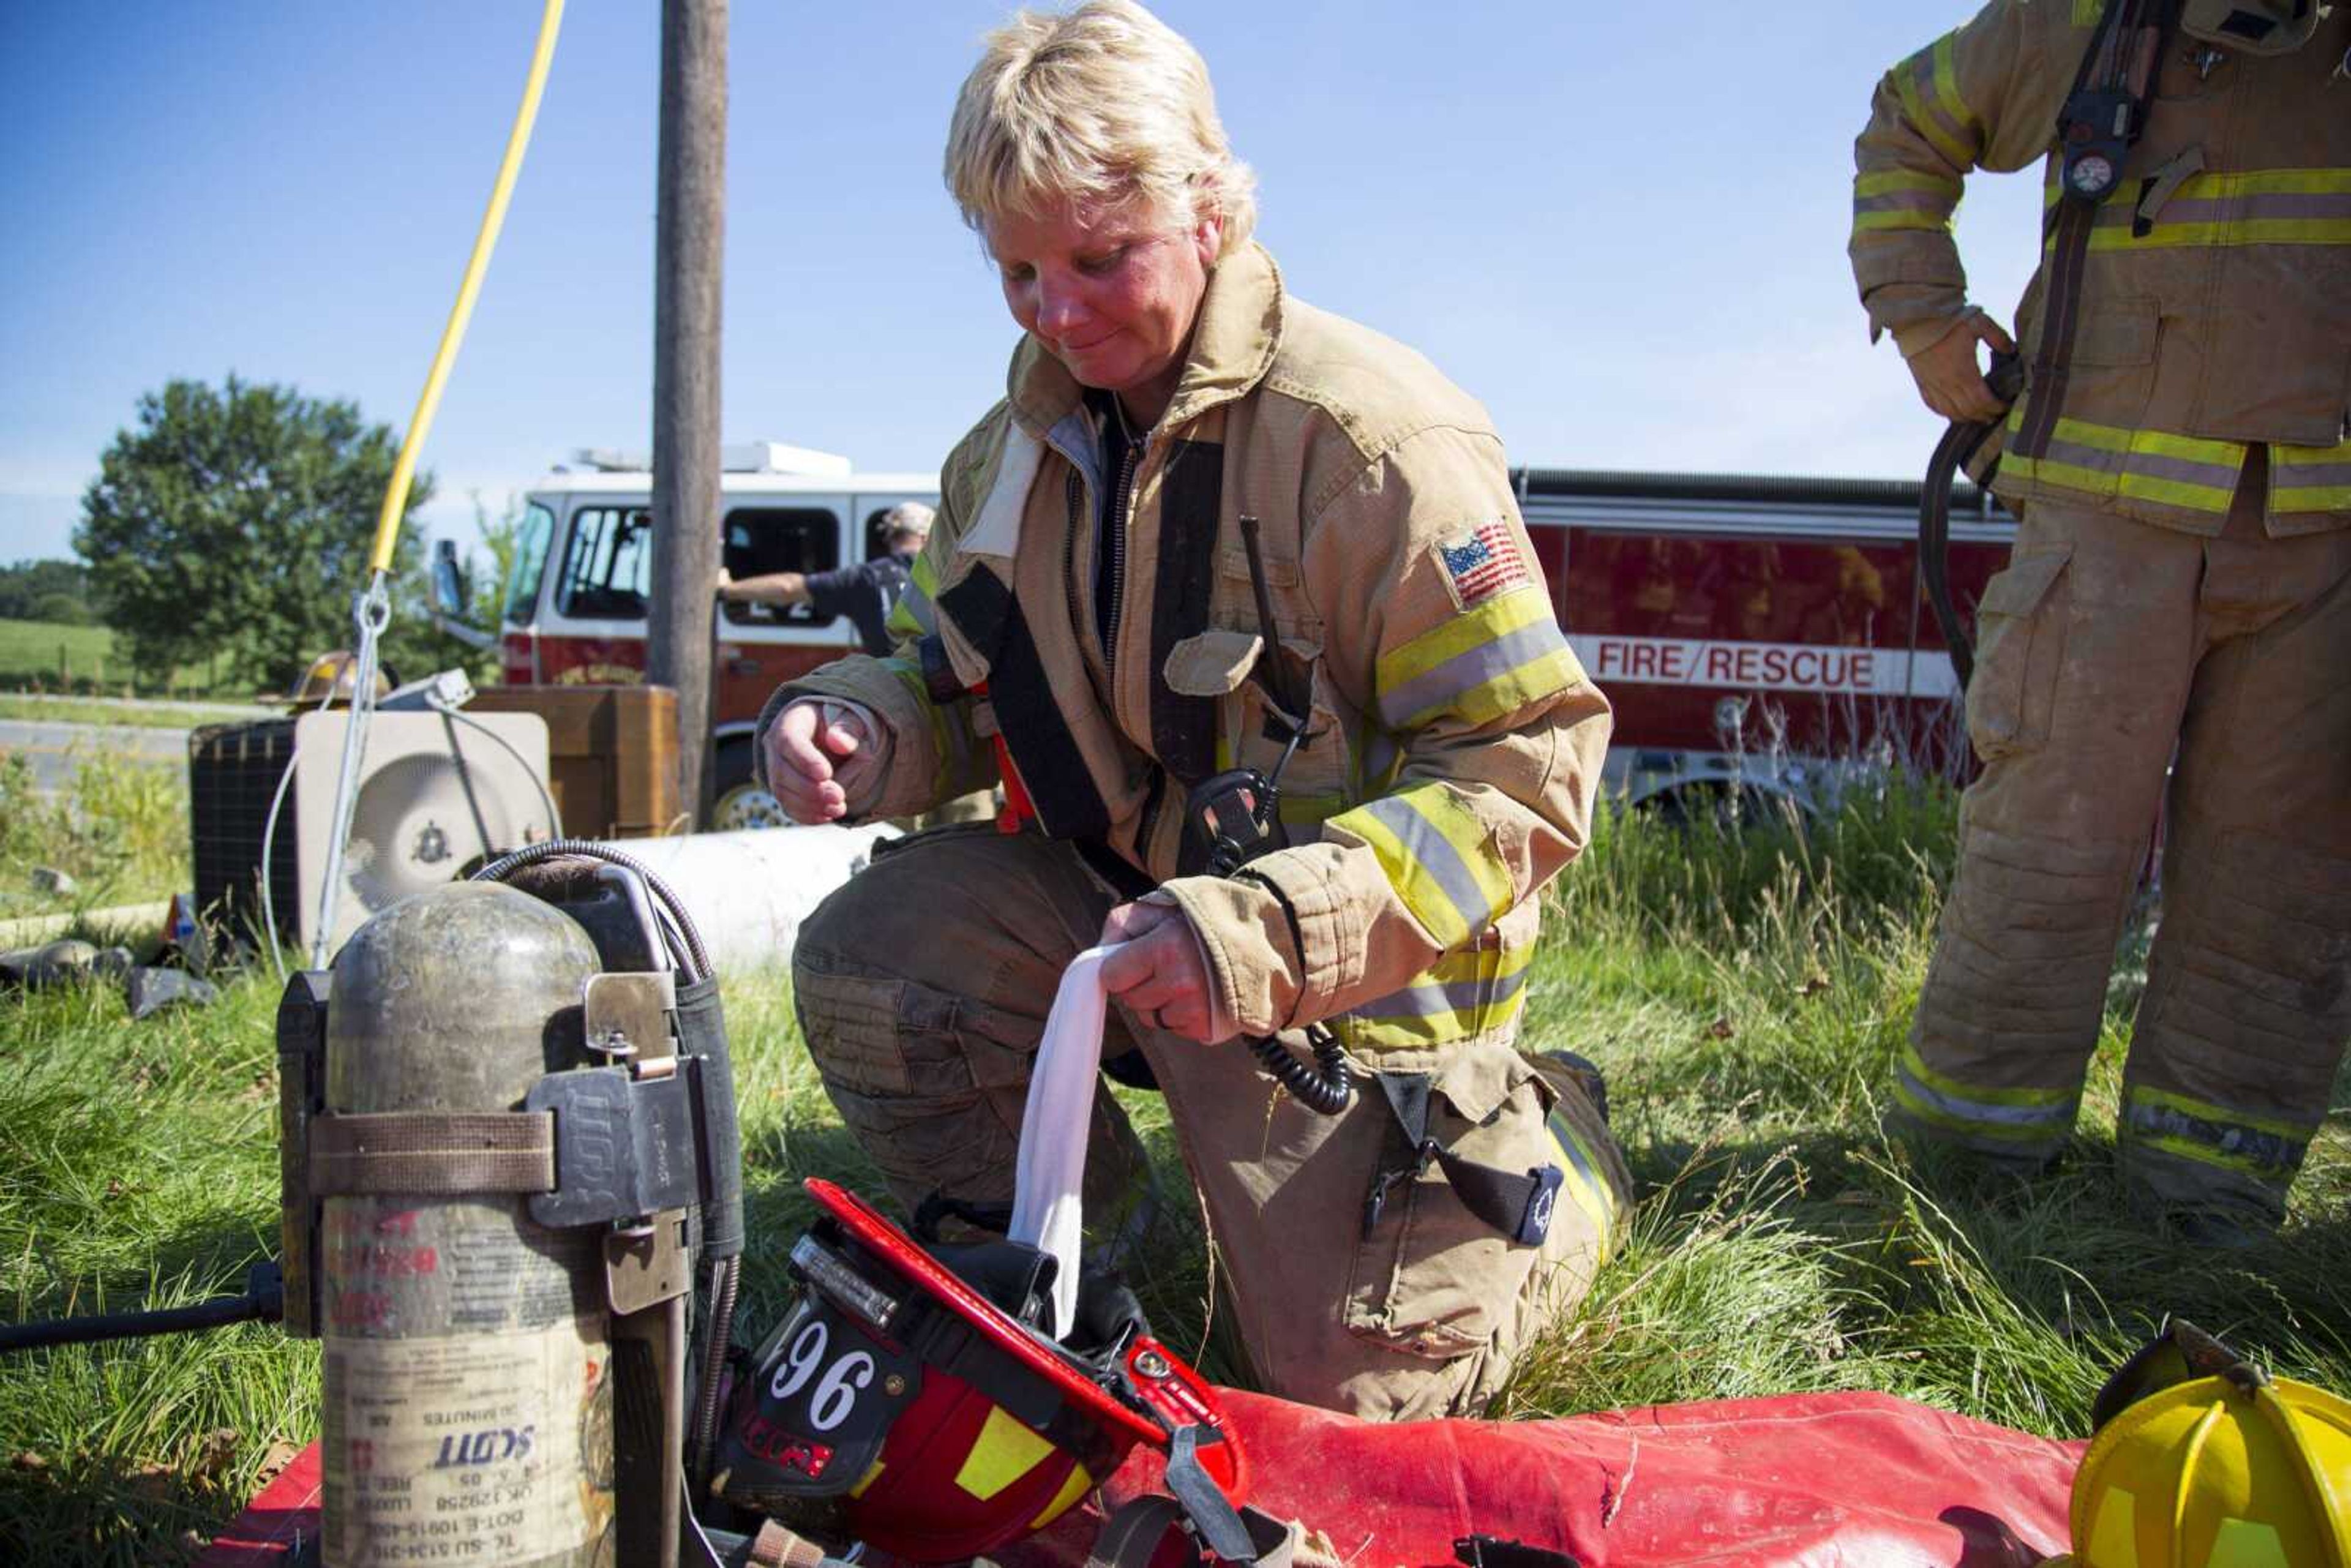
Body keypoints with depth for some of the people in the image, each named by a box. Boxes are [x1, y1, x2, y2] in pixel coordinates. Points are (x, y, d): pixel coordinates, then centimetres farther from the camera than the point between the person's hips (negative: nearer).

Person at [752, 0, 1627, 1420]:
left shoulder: (1371, 434, -22)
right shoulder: (1015, 449, 2)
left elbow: (1531, 765, -23)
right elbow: (954, 680, 13)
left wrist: (1269, 931, -35)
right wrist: (856, 726, -14)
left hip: (1342, 968, -5)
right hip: (1110, 890, 6)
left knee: (1354, 1385, -4)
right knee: (865, 967, -18)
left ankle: (1555, 1144, 28)